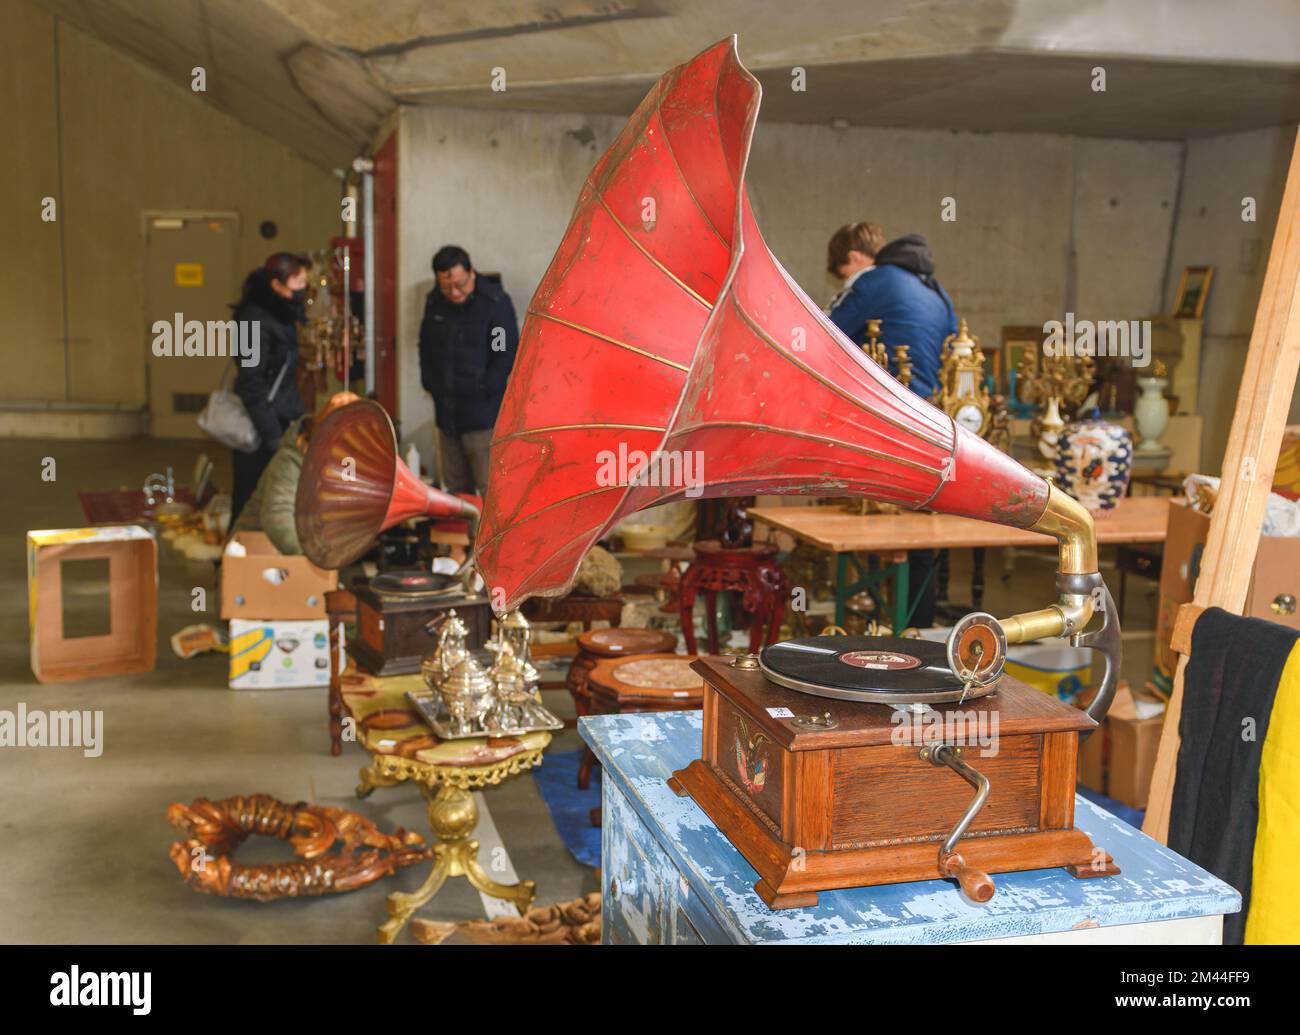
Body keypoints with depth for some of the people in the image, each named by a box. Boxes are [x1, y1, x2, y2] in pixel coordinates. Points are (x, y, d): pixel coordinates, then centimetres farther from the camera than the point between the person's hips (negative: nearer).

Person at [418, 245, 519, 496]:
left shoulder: (496, 302, -9)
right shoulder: (434, 302, 9)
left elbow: (507, 353, -10)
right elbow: (425, 346, 21)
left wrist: (482, 393, -11)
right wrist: (430, 384, 9)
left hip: (483, 418, -6)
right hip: (447, 415, 6)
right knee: (455, 490, 12)